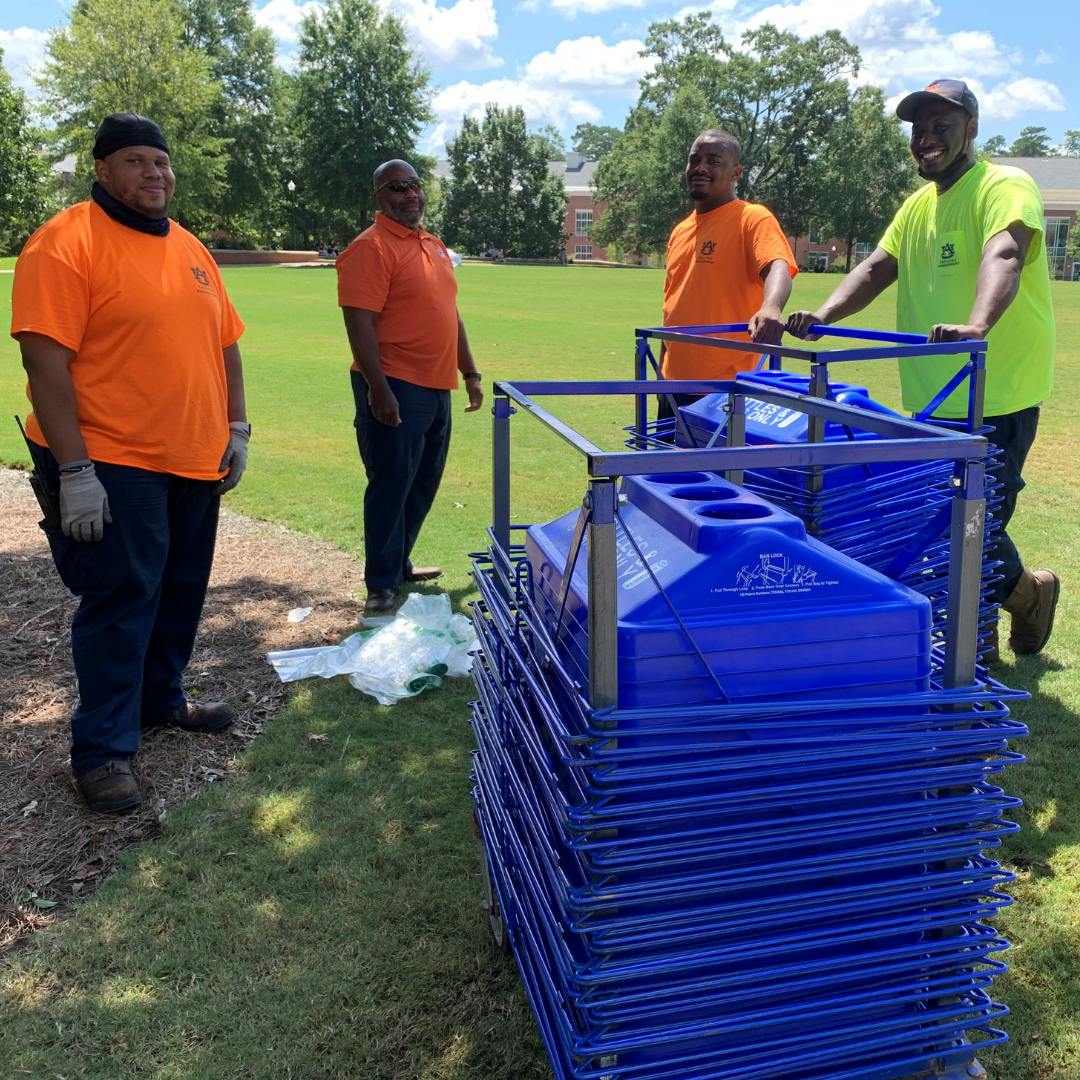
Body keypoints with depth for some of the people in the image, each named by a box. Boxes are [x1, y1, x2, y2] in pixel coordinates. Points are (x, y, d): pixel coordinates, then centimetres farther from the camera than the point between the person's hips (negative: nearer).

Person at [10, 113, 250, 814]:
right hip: (112, 465, -7)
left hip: (196, 463, 7)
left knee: (181, 589, 16)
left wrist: (237, 429, 8)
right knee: (121, 598, -3)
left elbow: (225, 346, 18)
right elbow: (46, 362, -16)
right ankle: (103, 749, 10)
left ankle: (160, 699, 35)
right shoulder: (68, 243, -10)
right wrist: (75, 472, -20)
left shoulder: (190, 250, 13)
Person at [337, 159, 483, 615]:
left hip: (437, 388, 9)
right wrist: (378, 389, -23)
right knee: (391, 487, -3)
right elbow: (359, 324, -18)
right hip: (395, 389, -8)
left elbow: (451, 314, 22)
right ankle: (381, 586, 8)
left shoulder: (434, 246, 16)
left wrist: (469, 373, 20)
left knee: (423, 486, 16)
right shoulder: (371, 248, -11)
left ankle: (398, 564, 31)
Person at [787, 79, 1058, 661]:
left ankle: (1029, 590, 24)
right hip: (929, 401, 8)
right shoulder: (917, 205, 15)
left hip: (996, 400, -7)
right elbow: (875, 269, 9)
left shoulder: (1005, 186, -9)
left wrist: (976, 326, -48)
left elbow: (1004, 256, -28)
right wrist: (823, 316, -10)